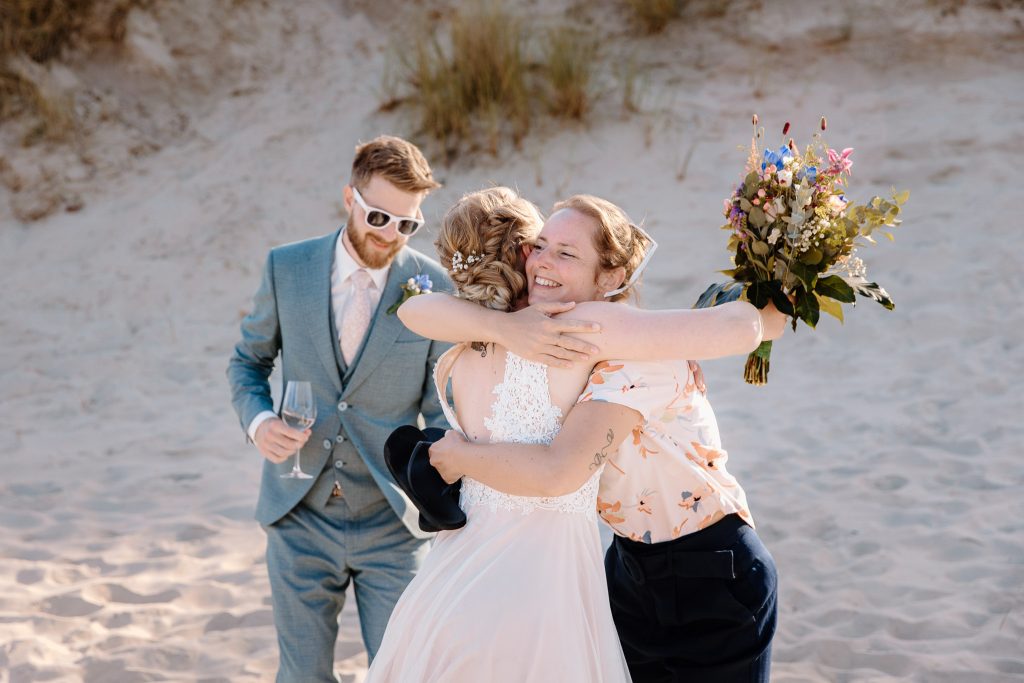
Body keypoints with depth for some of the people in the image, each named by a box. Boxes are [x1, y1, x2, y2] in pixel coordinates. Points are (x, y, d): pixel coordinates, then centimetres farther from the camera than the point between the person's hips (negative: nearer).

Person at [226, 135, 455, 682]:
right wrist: (258, 420, -10)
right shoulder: (286, 267, -2)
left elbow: (442, 408, -3)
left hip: (393, 522, -1)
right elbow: (248, 361, 11)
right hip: (300, 516, 1)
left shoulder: (433, 287, -7)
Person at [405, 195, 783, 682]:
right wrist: (508, 329, -31)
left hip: (712, 578, -6)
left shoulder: (637, 354, -24)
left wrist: (458, 457, -19)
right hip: (631, 566, 7)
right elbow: (417, 311, -15)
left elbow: (556, 471, -36)